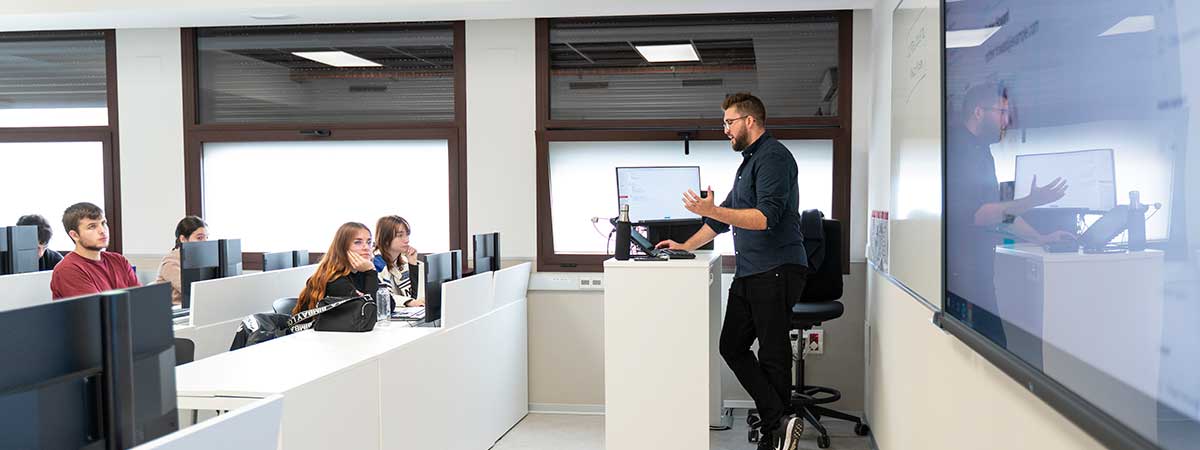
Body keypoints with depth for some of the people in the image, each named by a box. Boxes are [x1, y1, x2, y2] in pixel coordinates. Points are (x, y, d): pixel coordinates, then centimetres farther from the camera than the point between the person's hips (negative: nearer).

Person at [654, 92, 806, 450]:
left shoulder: (773, 157, -10)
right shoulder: (749, 161, 22)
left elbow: (765, 217, -22)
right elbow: (726, 216, 29)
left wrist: (711, 211, -28)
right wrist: (686, 246, 26)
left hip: (776, 271, -10)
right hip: (749, 273, 10)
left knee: (772, 356, -5)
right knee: (732, 346, 5)